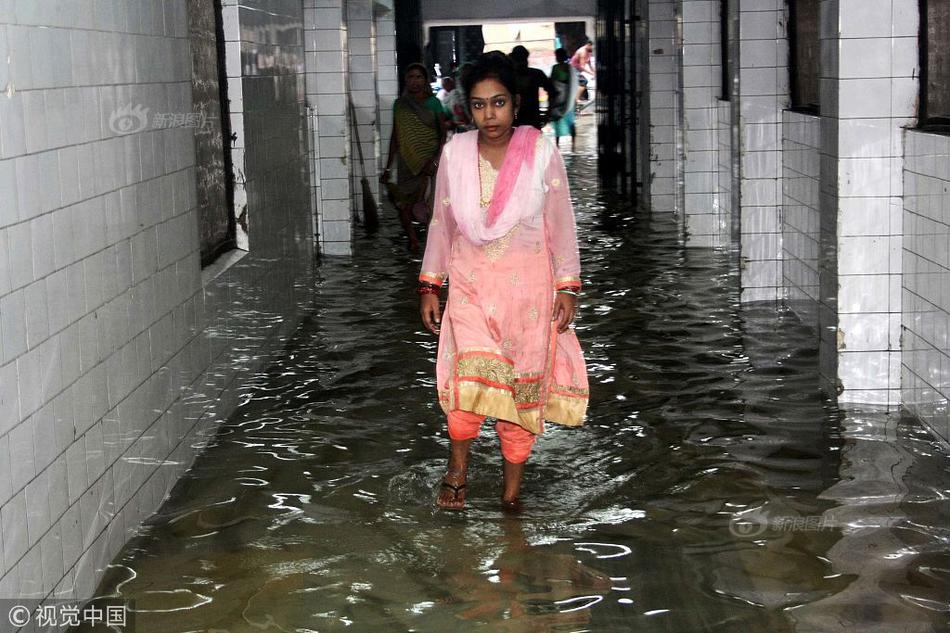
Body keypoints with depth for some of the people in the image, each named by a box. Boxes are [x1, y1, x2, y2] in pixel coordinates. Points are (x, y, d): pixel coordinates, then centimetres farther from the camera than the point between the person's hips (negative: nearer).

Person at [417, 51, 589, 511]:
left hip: (527, 287, 0)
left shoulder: (541, 153, -6)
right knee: (474, 374, -20)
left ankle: (512, 491, 20)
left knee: (524, 388, 5)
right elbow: (441, 222, 8)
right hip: (470, 285, 0)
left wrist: (568, 288, -2)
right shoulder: (455, 152, -1)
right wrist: (429, 286, 7)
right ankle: (457, 468, 3)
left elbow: (561, 224, 0)